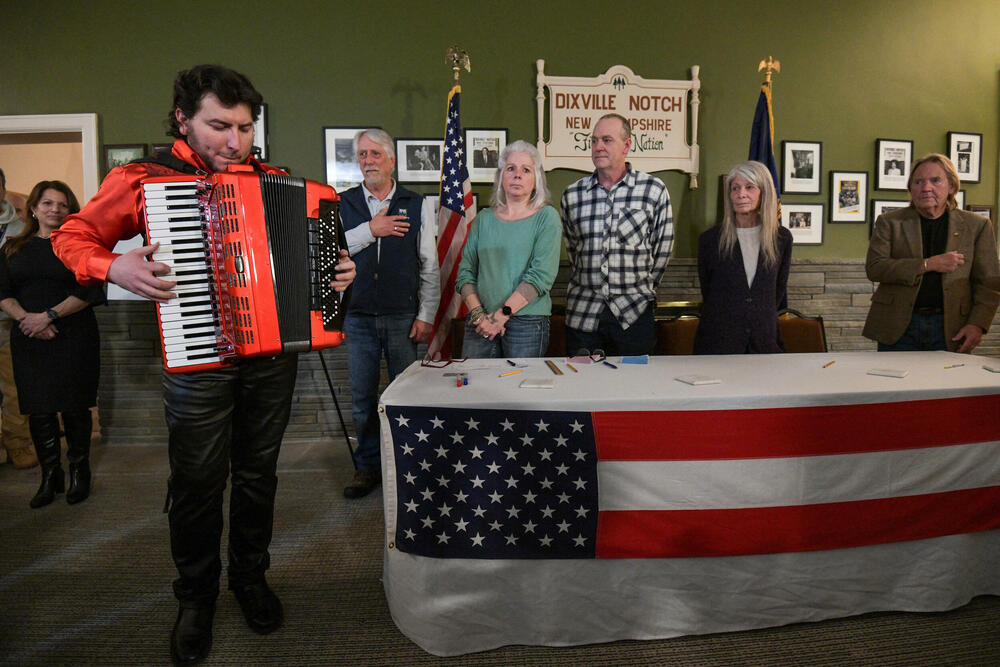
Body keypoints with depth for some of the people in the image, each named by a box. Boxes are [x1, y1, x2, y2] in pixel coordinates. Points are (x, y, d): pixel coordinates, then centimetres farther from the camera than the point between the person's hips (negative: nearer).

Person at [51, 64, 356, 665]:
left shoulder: (275, 182, 7)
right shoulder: (141, 181, -3)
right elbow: (73, 237, 6)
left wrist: (338, 271, 0)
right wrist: (114, 266, -14)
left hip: (272, 354, 3)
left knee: (258, 474, 14)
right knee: (198, 482, 5)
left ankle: (251, 577, 36)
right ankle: (197, 597, 29)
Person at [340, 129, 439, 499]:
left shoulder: (417, 205, 5)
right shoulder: (343, 204, 8)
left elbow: (430, 266, 3)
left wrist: (426, 315, -3)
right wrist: (370, 230, -12)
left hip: (403, 317, -1)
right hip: (358, 317, 2)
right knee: (362, 396, 9)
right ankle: (368, 466, 24)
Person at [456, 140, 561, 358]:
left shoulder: (546, 217, 1)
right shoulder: (484, 219, 12)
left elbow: (542, 275, -9)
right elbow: (465, 271, 9)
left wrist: (502, 314, -13)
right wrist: (477, 313, -7)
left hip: (527, 322, -3)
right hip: (481, 323, 3)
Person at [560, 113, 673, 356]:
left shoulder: (654, 190, -2)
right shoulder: (572, 195, 5)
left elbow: (662, 249, 5)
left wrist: (640, 289, 9)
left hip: (634, 315, -2)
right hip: (582, 312, 2)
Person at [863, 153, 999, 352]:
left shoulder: (977, 226, 9)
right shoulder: (889, 222, 6)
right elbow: (873, 268, -6)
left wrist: (977, 324, -8)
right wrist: (928, 265, -12)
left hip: (949, 330, 1)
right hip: (898, 327, -1)